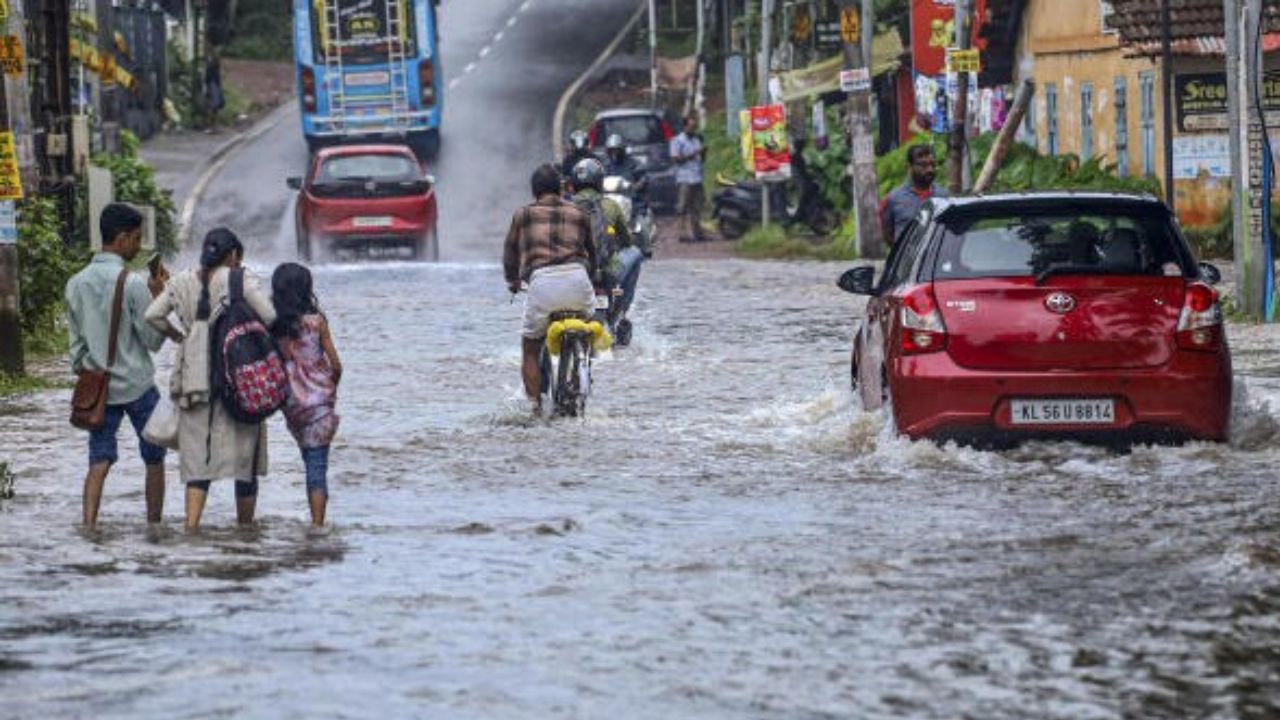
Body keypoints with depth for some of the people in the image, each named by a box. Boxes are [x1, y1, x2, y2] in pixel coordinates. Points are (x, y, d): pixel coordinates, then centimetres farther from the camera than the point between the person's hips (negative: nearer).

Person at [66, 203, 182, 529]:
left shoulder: (76, 284, 3)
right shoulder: (132, 284, -14)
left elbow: (76, 341, 9)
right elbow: (154, 339, -10)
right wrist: (156, 296, -4)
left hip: (98, 388, 4)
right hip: (137, 385, -4)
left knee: (99, 461, 2)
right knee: (154, 458, 12)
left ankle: (89, 524, -14)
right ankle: (154, 524, 17)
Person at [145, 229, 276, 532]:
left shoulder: (182, 283, 8)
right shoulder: (240, 280, -5)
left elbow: (152, 315, 4)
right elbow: (269, 316, -12)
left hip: (194, 378, 3)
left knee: (198, 451, 4)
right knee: (244, 450, 9)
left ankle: (192, 522, -13)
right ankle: (245, 527, 17)